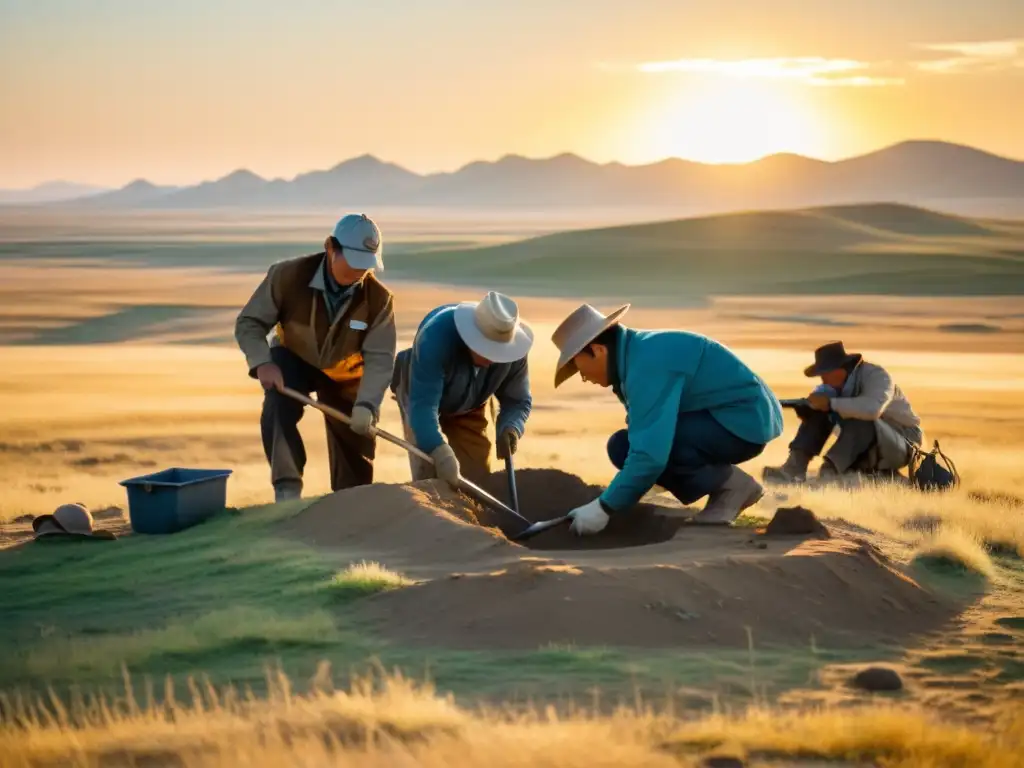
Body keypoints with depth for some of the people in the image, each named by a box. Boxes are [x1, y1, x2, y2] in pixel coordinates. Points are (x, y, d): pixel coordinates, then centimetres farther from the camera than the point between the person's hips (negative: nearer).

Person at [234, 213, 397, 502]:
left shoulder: (379, 299, -26)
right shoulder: (288, 275, -31)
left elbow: (379, 358, -26)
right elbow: (249, 322, -20)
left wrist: (366, 404, -42)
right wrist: (262, 363, -38)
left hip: (344, 373, 2)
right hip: (293, 360, -2)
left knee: (355, 450, 7)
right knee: (278, 408, -33)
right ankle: (287, 490, -30)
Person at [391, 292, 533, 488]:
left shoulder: (513, 350, -29)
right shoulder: (436, 336, -44)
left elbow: (518, 400, -16)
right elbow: (423, 404, -48)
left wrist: (510, 428, -40)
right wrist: (441, 452, -62)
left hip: (470, 406, 4)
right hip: (421, 392, -4)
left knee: (478, 477, 1)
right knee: (428, 475, -14)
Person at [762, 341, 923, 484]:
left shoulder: (876, 376, -25)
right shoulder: (838, 383, -4)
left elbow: (872, 409, -45)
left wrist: (830, 403, -39)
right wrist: (804, 407, -30)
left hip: (903, 444, -6)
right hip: (866, 448, 6)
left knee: (859, 419, -36)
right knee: (820, 410, -13)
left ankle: (829, 472, -40)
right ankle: (794, 468, -21)